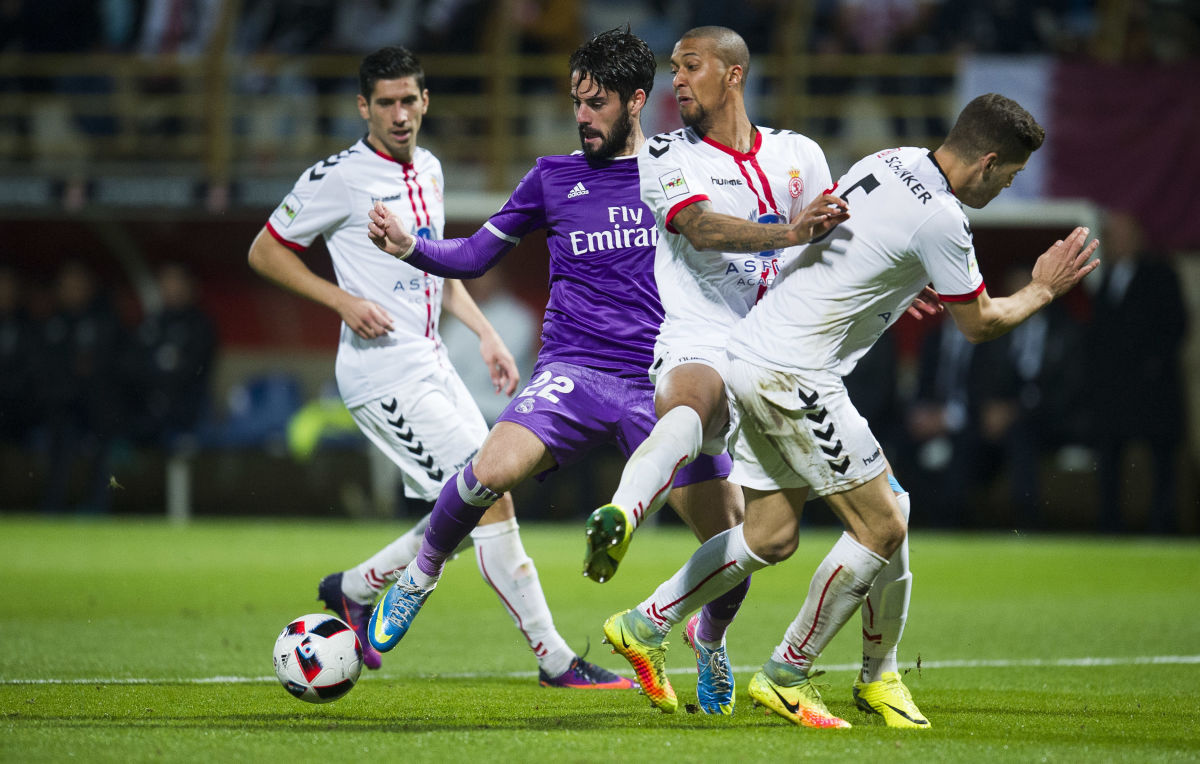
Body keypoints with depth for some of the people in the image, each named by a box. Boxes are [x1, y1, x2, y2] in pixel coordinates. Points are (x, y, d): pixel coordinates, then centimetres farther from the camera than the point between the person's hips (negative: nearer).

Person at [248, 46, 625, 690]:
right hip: (384, 373, -9)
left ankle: (353, 590, 24)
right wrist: (342, 300, -14)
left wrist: (485, 334, 16)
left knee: (467, 512, 7)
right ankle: (555, 660, -10)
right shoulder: (339, 178, -10)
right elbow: (264, 251, -4)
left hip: (431, 364, 9)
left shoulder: (428, 171, 14)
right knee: (491, 496, -13)